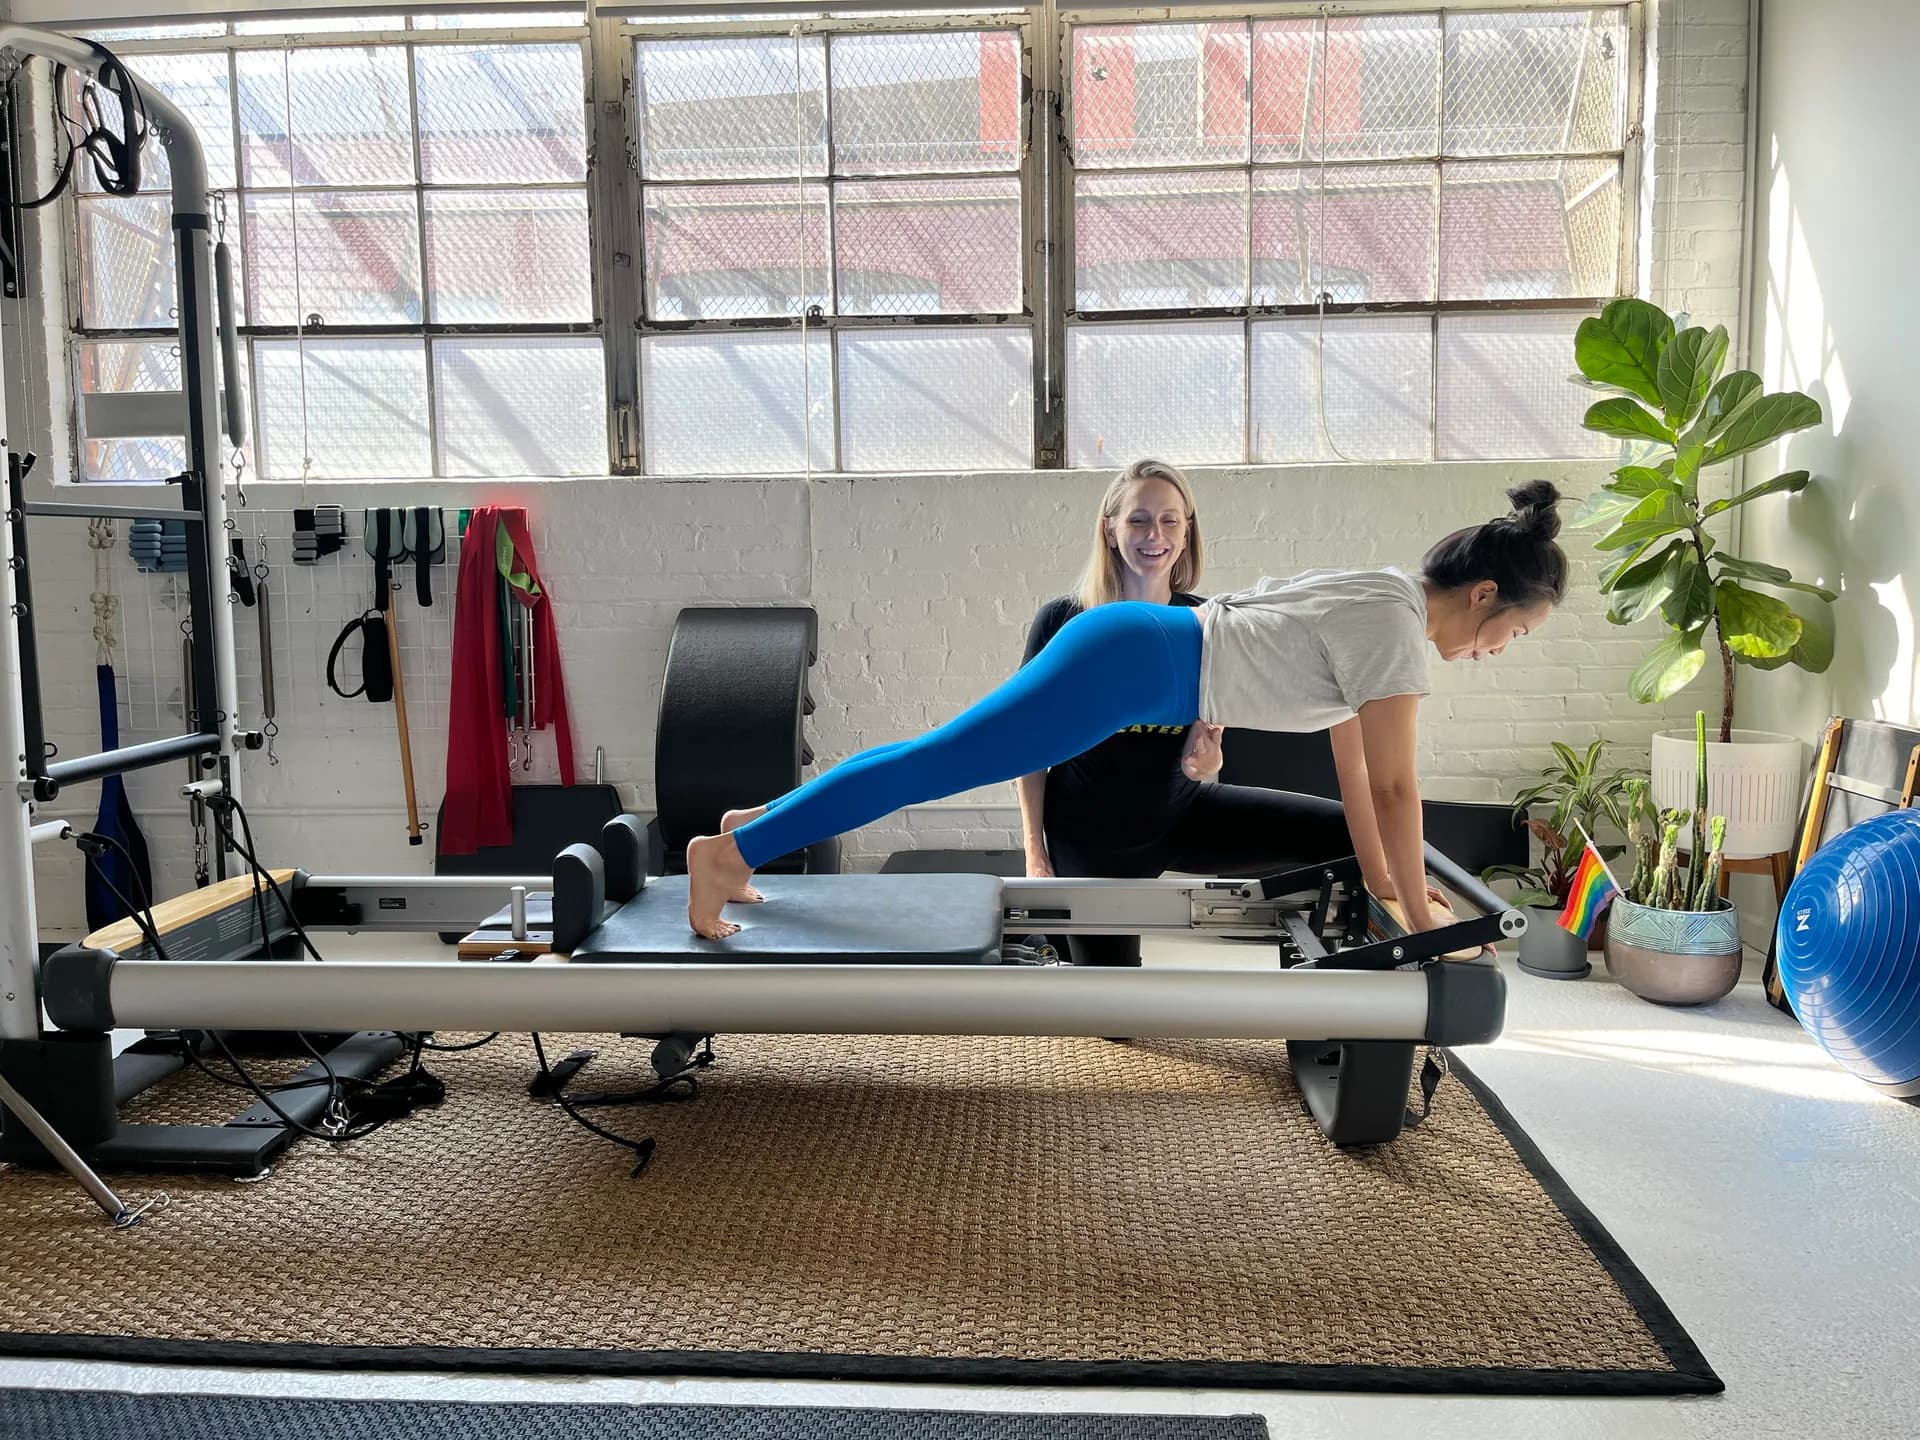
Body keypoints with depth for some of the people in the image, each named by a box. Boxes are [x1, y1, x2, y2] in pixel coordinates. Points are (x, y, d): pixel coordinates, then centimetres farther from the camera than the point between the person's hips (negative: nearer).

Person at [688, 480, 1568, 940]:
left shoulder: (1382, 598, 15)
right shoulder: (1398, 632, -13)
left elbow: (1357, 766, 21)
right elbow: (1394, 787, -12)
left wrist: (1387, 880, 25)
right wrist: (1420, 918, -2)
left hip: (1135, 647, 9)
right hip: (1129, 665, -9)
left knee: (940, 758, 11)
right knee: (938, 763, -9)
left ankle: (752, 825, 19)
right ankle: (732, 851, -6)